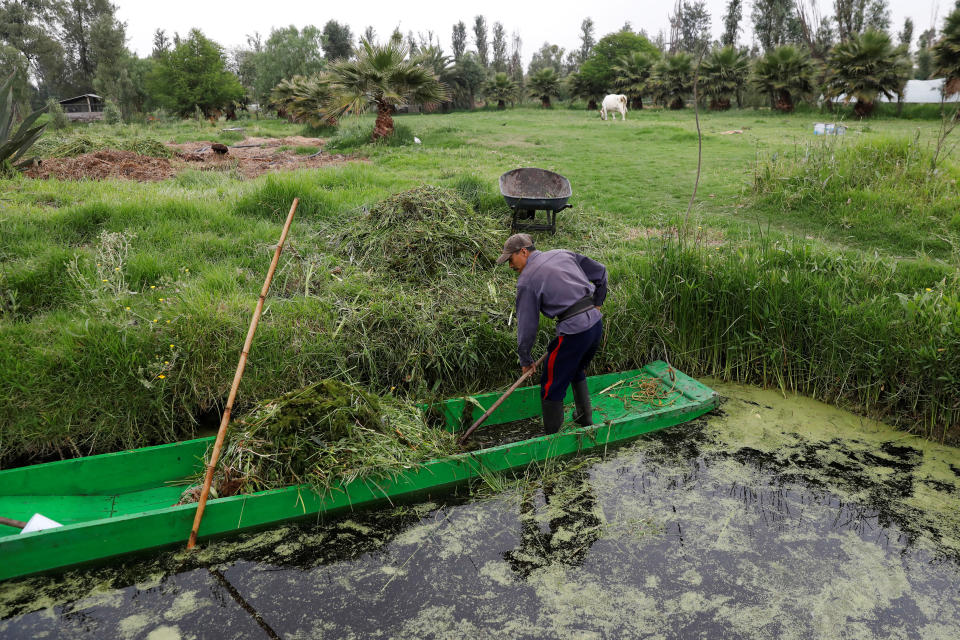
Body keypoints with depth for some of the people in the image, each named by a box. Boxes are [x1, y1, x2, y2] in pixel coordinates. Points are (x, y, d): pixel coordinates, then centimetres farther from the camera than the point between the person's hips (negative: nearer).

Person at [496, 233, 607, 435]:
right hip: (596, 322, 8)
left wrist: (525, 360, 9)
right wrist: (596, 304, 29)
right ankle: (585, 419, 43)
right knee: (577, 370, 31)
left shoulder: (526, 280, -4)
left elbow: (527, 324, -2)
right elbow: (600, 271, 20)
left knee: (552, 386, 6)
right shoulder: (563, 254, 14)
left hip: (573, 331, -8)